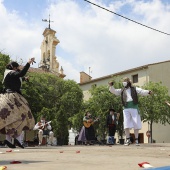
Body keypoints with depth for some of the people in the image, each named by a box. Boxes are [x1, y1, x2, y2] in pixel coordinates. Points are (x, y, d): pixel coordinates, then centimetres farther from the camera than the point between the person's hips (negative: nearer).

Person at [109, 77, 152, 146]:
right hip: (126, 108, 1)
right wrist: (111, 86, -7)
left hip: (134, 107, -1)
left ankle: (136, 140, 7)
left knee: (136, 124, -1)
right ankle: (128, 140, 1)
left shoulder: (134, 89, 10)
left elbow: (142, 91, -2)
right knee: (126, 124, -5)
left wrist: (148, 92, -22)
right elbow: (114, 91, 12)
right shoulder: (122, 90, 17)